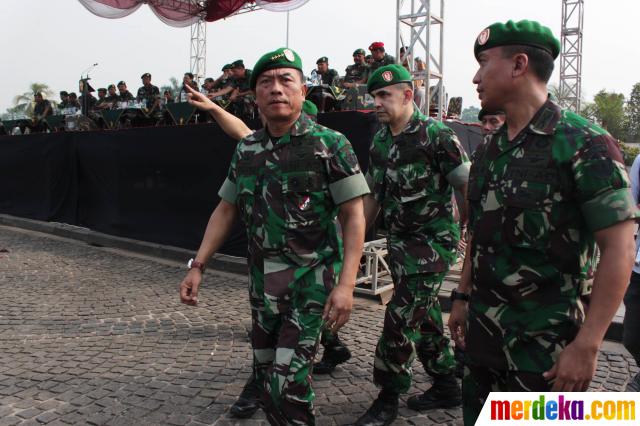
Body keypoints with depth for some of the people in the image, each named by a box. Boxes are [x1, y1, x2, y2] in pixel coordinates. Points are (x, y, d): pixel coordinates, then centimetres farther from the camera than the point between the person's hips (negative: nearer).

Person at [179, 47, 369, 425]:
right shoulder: (246, 150, 5)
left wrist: (346, 284, -21)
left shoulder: (330, 144, -10)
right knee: (263, 360, 23)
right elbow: (226, 210, 11)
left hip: (311, 278, -5)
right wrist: (198, 266, 5)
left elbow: (353, 216, -13)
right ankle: (258, 386, 54)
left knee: (288, 381, -13)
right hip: (261, 276, 5)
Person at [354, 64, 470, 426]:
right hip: (399, 242, 7)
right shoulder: (380, 142, 7)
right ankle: (446, 387, 31)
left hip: (433, 241, -7)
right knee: (424, 316, 15)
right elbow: (374, 196, 15)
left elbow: (468, 188, -13)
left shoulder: (437, 136, -14)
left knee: (401, 318, -7)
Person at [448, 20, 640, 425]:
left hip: (544, 340, -6)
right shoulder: (489, 150, 7)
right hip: (482, 329, 6)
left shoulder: (584, 144, -13)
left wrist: (587, 345, -18)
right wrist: (462, 297, 14)